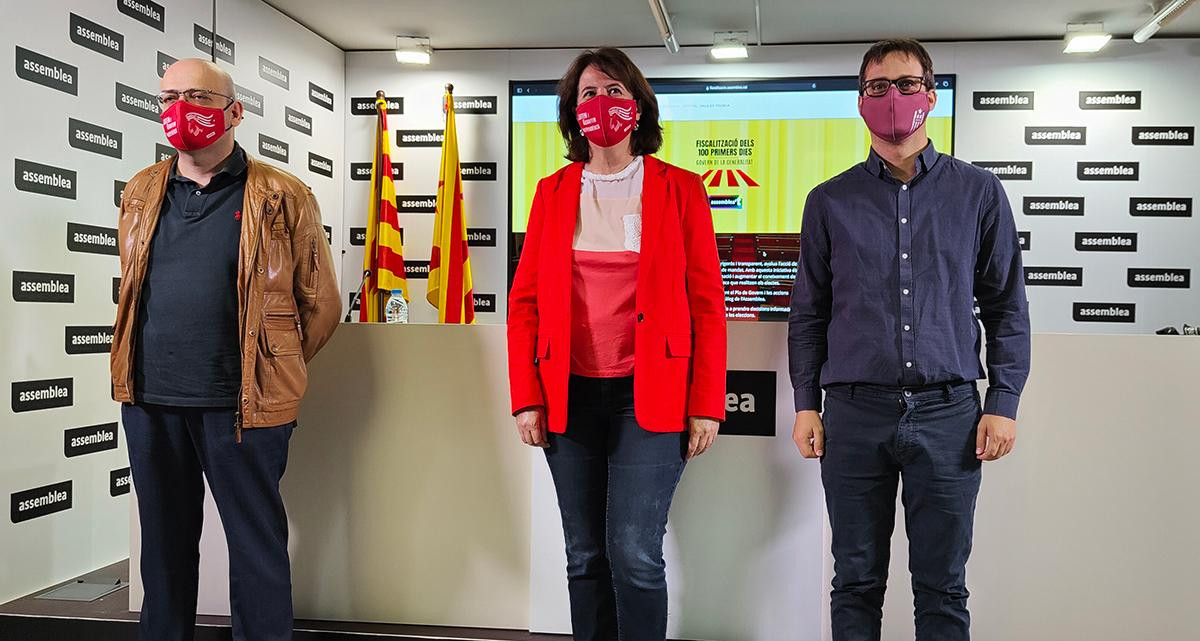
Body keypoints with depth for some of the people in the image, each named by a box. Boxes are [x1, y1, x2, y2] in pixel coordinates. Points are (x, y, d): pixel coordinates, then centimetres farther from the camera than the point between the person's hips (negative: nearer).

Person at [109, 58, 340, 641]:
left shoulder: (282, 197, -4)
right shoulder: (141, 193, 10)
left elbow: (321, 304, 1)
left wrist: (271, 370, 5)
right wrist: (163, 360, 16)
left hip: (239, 404, -4)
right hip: (148, 401, 5)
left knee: (257, 543, 6)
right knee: (164, 540, 16)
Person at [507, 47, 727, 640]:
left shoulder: (680, 190, 3)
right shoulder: (552, 192, 10)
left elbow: (707, 304, 0)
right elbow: (524, 301, 7)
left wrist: (706, 404, -6)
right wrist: (527, 398, 0)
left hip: (650, 396, -3)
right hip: (570, 395, 3)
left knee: (633, 553, -9)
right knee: (585, 557, 10)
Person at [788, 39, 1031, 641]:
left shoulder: (979, 193, 7)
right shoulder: (830, 201, 8)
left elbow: (1007, 307, 8)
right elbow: (808, 313, 10)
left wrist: (1003, 403, 0)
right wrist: (806, 405, 4)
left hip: (948, 412, 0)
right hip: (854, 414, 1)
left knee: (942, 588, 7)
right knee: (856, 582, 8)